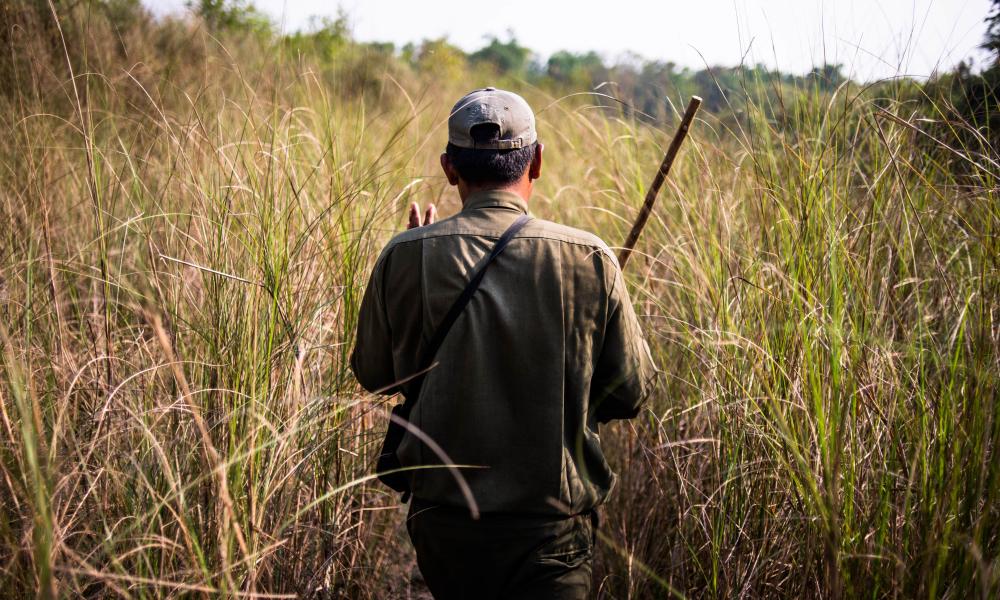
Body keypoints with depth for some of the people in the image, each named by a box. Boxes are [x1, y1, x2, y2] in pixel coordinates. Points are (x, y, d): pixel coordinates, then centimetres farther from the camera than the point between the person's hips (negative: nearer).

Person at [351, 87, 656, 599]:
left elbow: (373, 375, 8)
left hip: (443, 522, 2)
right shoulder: (589, 258, -9)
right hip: (552, 528, -2)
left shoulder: (405, 256, -7)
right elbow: (631, 392, -1)